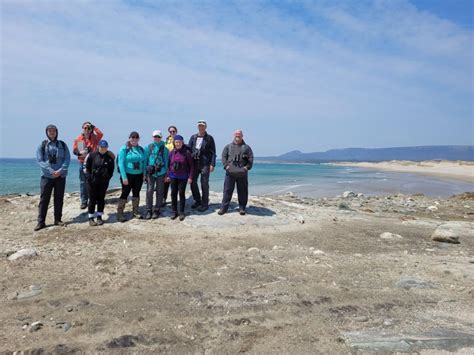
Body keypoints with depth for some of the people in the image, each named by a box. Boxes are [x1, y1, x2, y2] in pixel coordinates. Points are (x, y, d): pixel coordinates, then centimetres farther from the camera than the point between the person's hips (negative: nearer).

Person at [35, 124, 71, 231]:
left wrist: (60, 171, -14)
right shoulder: (42, 145, 3)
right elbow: (40, 160, -4)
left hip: (61, 176, 1)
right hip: (47, 176, -1)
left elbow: (67, 159, 0)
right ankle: (41, 222, 5)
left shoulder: (63, 145, 7)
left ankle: (58, 219, 17)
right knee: (44, 199, 0)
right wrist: (51, 171, -15)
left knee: (59, 198, 7)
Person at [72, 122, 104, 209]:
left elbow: (101, 134, -19)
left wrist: (93, 127, -12)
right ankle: (84, 201, 9)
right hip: (82, 162, 0)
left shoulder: (94, 137, 2)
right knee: (83, 182, 3)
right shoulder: (78, 139, 2)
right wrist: (79, 152, -17)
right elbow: (74, 150, 4)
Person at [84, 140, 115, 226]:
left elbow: (111, 170, 10)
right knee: (92, 200, 2)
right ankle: (91, 218, 11)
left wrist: (108, 178, 0)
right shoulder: (92, 155, -4)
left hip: (104, 182, 2)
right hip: (92, 182, -2)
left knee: (101, 199, 8)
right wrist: (89, 177, -7)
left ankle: (99, 217, 19)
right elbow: (86, 168, 0)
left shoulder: (110, 157, 2)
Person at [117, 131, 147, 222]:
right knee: (125, 194, -1)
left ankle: (135, 212, 26)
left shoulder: (141, 149, 7)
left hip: (139, 175, 5)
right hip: (128, 175, -5)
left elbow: (144, 162, 10)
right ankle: (119, 213, 9)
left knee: (136, 193, 13)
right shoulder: (124, 149, -8)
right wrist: (124, 177, -17)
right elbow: (121, 163, -12)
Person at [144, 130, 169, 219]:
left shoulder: (164, 148, 4)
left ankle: (157, 210, 17)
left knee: (159, 192, 6)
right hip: (150, 172, 0)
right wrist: (145, 172, 4)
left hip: (161, 173, 0)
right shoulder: (149, 147, 5)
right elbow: (145, 159, 8)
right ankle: (149, 210, 6)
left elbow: (166, 161, 7)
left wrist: (166, 174, 4)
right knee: (149, 191, -5)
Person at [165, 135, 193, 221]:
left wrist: (190, 177, -8)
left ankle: (181, 212, 15)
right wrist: (167, 175, 8)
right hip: (173, 176, 3)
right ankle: (174, 211, 19)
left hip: (183, 177, -3)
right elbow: (169, 164, 10)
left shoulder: (187, 152, -8)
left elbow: (191, 166, -5)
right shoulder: (172, 152, 2)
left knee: (181, 194, 3)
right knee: (173, 194, 7)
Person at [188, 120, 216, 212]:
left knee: (204, 184, -2)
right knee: (193, 182, 8)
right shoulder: (193, 137, 12)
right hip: (194, 163, 4)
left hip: (205, 164, -4)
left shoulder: (209, 138, 1)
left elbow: (213, 152, -2)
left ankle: (205, 204, 9)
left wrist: (212, 164, -10)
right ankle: (197, 201, 25)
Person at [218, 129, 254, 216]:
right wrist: (226, 166, -7)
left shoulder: (246, 147, 10)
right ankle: (224, 207, 6)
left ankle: (242, 208, 14)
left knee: (242, 191, 5)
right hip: (230, 173, 0)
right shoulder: (228, 146, 13)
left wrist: (247, 167, -9)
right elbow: (224, 156, 7)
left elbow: (251, 158, 4)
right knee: (227, 190, 1)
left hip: (242, 173, 0)